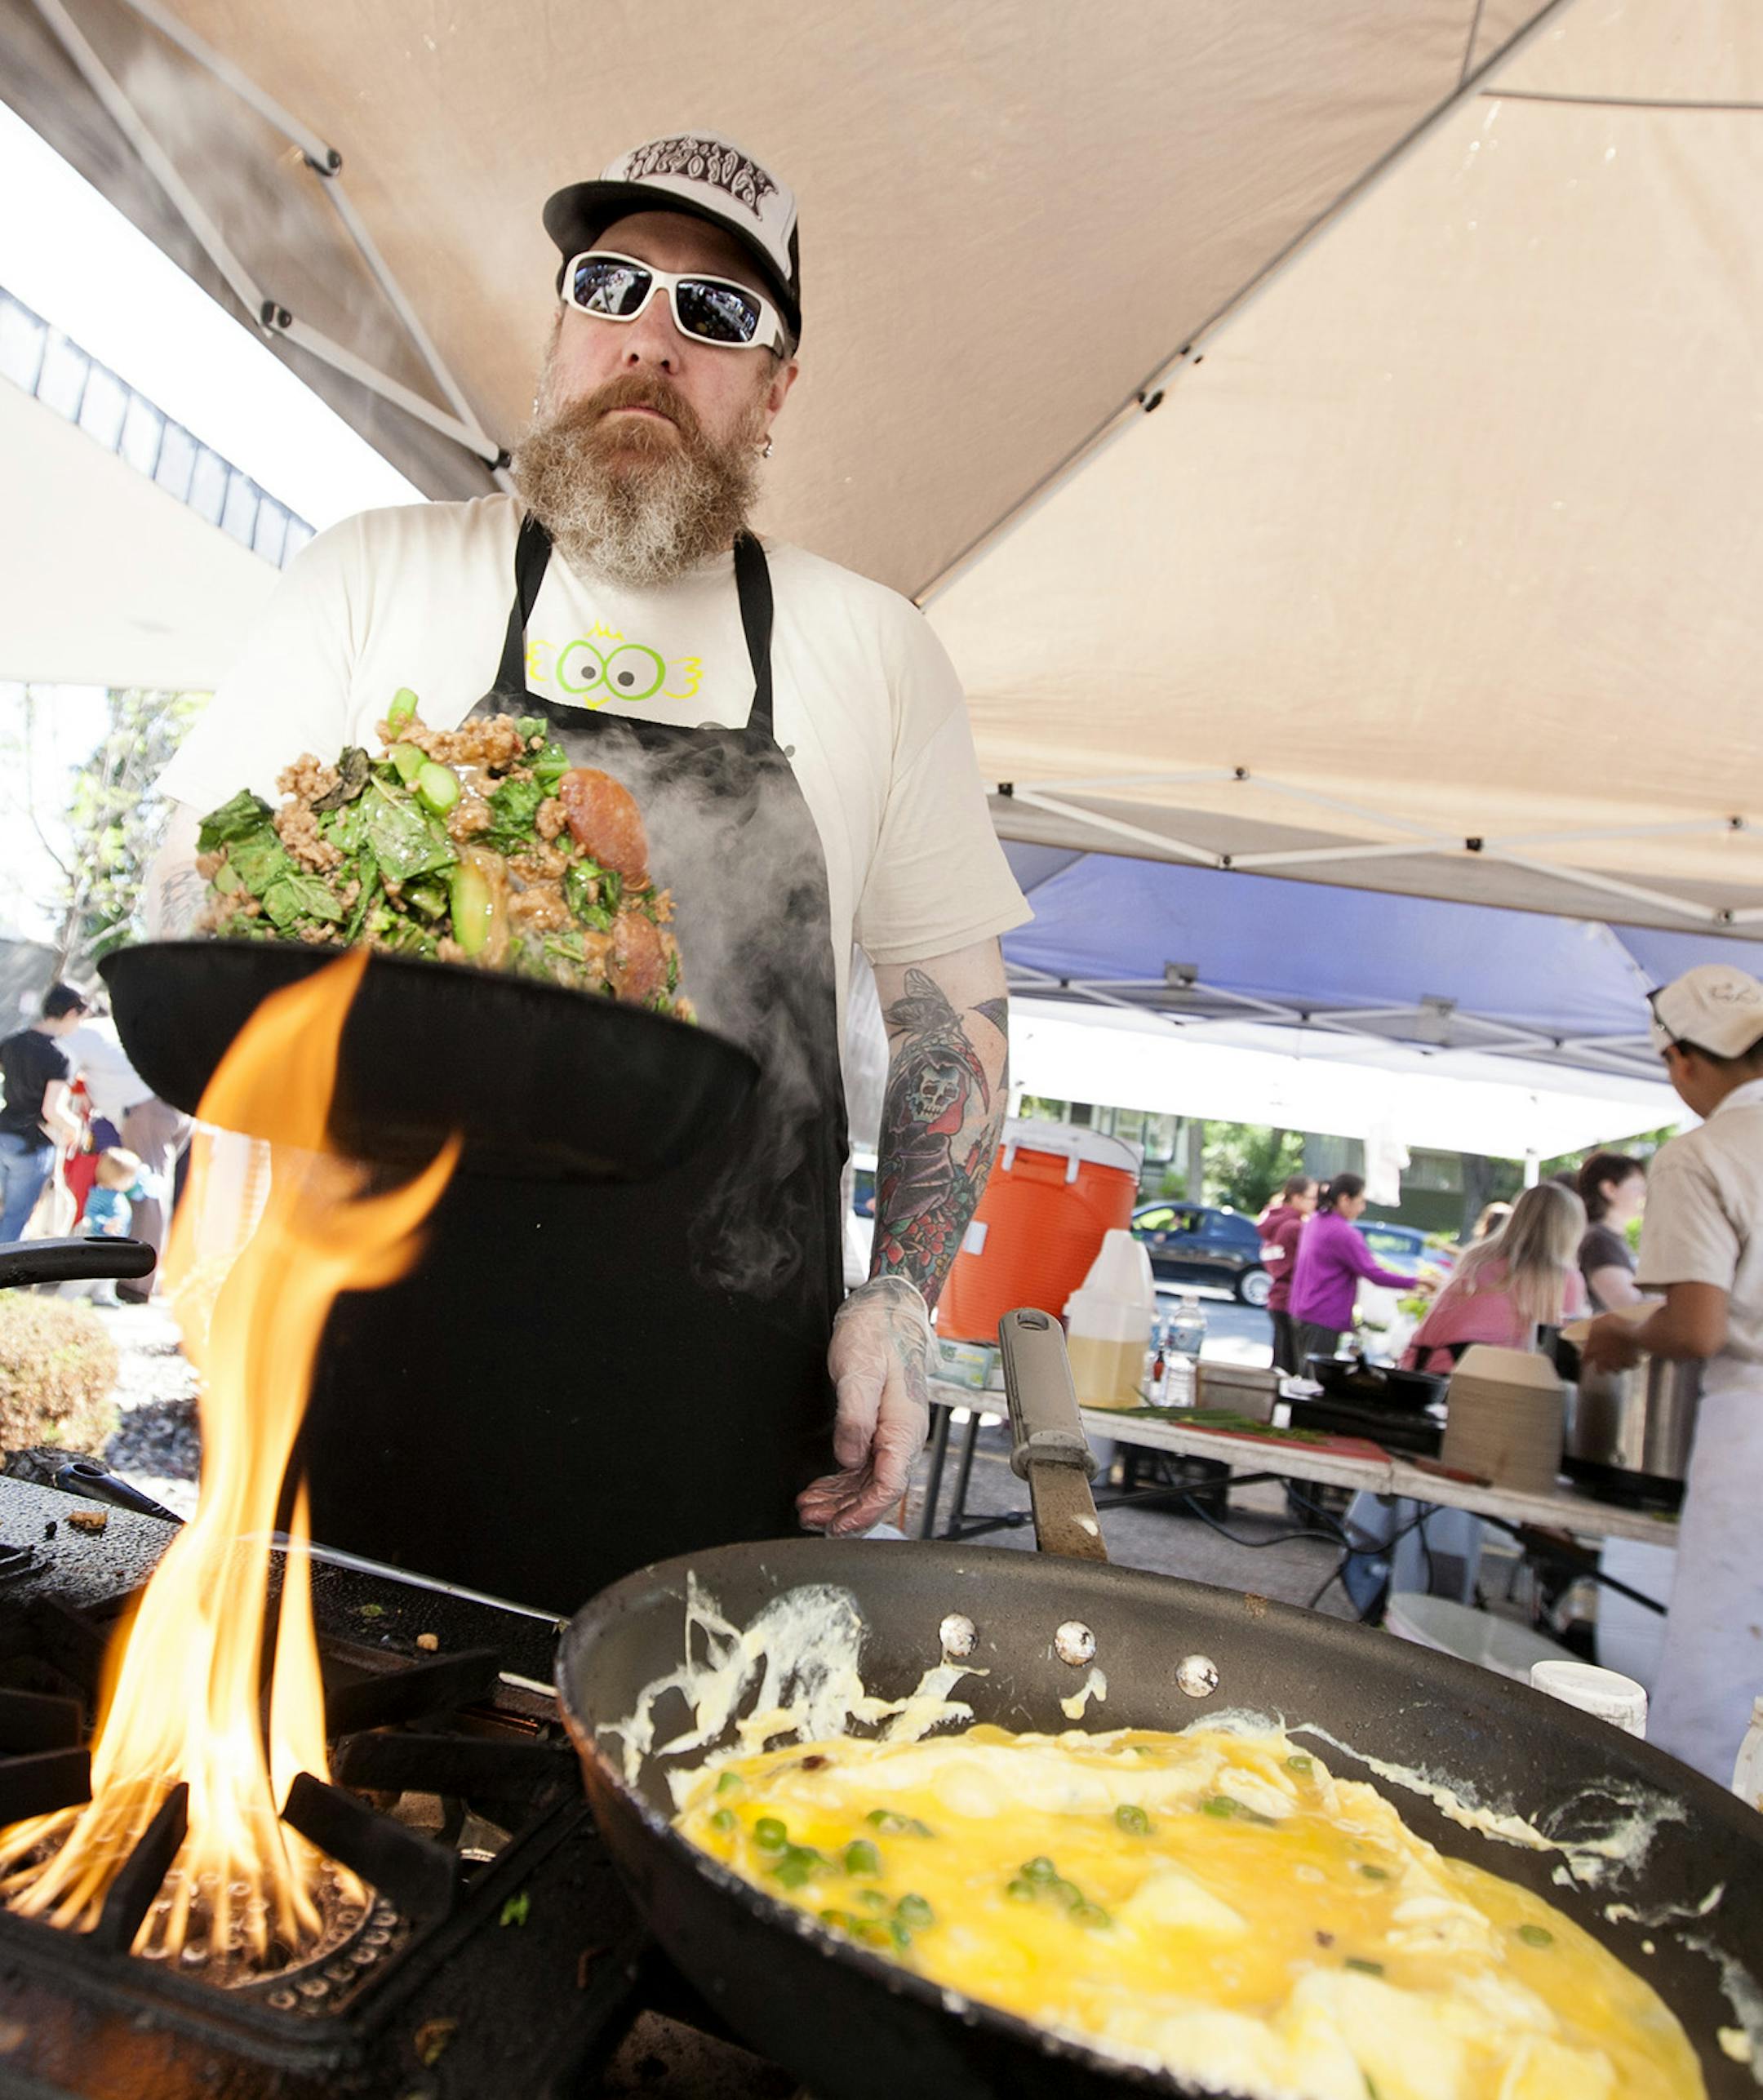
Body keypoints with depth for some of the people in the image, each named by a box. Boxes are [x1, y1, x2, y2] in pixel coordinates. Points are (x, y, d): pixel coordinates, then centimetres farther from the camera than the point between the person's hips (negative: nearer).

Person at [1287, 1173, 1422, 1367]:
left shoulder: (1315, 1223, 11)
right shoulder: (1342, 1233, -17)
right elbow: (1373, 1274, -19)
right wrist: (1414, 1283, -14)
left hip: (1303, 1312, 9)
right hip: (1325, 1318, -9)